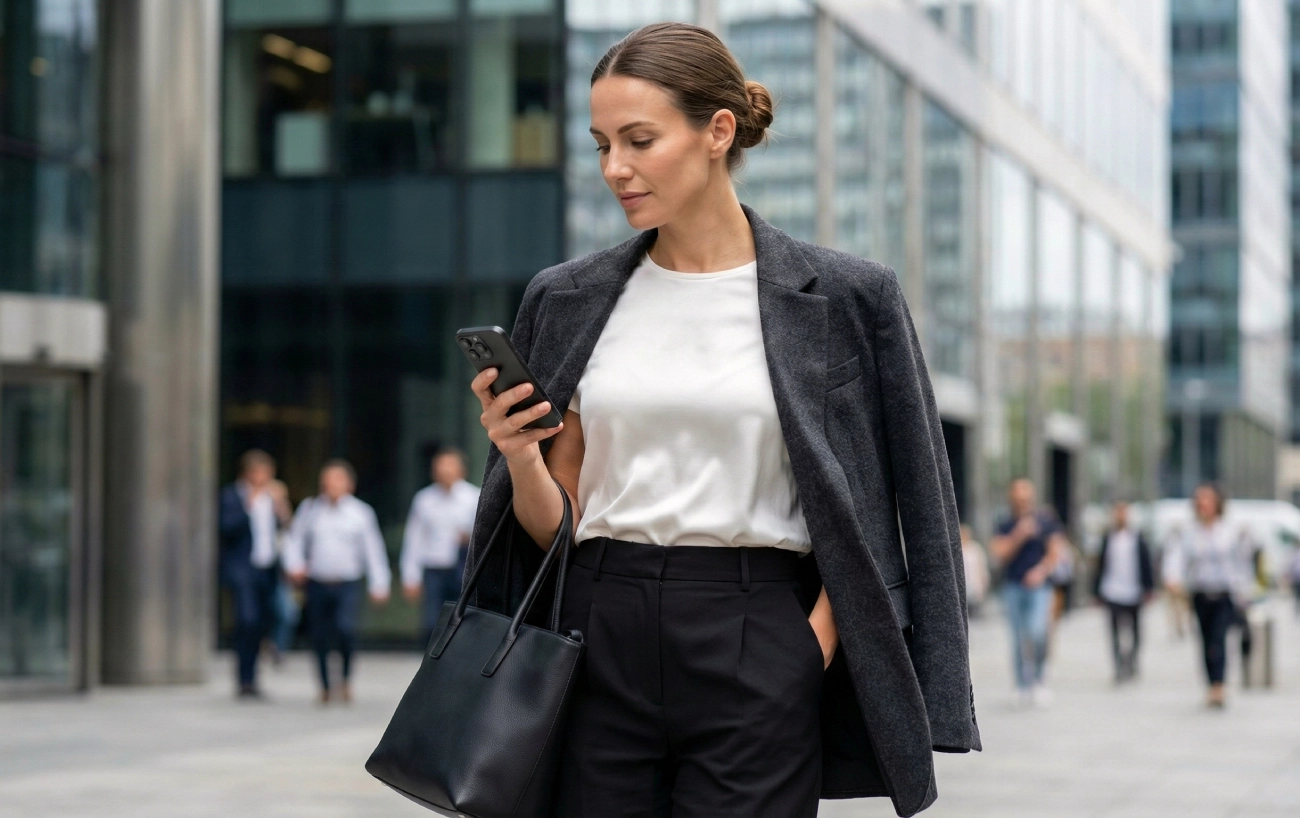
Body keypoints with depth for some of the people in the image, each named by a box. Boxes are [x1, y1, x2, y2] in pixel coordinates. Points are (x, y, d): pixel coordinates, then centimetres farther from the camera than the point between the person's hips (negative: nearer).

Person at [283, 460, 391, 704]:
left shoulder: (361, 512, 4)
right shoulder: (309, 509, 7)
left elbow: (373, 550, 5)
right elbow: (295, 539, 12)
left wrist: (379, 585, 2)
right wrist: (294, 565, -5)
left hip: (347, 585, -2)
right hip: (317, 583, 2)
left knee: (346, 628, -23)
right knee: (320, 638, 5)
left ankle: (347, 679, -2)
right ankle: (325, 686, 23)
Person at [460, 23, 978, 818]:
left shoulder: (840, 297, -1)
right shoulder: (569, 303, 8)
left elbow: (862, 514, 1)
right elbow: (555, 522, 10)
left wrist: (812, 650, -10)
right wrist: (518, 455, -9)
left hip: (754, 654, -3)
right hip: (601, 641, 3)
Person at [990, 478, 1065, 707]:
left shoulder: (1046, 521, 4)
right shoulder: (1006, 526, 8)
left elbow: (1055, 551, 3)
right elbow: (1000, 554, -1)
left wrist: (1040, 570, -12)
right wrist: (1018, 536, -15)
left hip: (1038, 585, -2)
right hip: (1012, 587, 2)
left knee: (1037, 632, -18)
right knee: (1019, 639, 4)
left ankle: (1039, 680, -1)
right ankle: (1024, 684, 12)